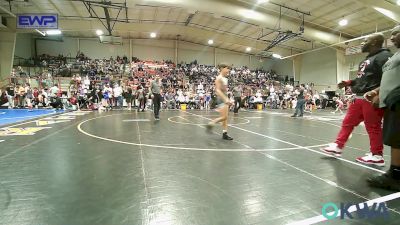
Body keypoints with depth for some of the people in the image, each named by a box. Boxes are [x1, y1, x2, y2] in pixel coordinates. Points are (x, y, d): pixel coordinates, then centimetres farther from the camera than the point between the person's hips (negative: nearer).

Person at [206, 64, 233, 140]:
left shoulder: (225, 79, 16)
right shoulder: (219, 78, -10)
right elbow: (218, 90, -19)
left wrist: (228, 100, 20)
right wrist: (225, 99, -26)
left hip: (225, 99, 9)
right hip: (221, 99, -9)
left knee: (225, 118, 6)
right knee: (224, 117, -14)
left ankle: (224, 134, 10)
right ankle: (210, 124, 1)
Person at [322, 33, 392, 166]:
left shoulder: (384, 56, -8)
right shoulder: (367, 60, 21)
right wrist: (348, 83, 13)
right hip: (359, 98, 10)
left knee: (373, 127, -2)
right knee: (347, 123, 11)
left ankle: (377, 156, 10)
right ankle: (338, 146, 18)